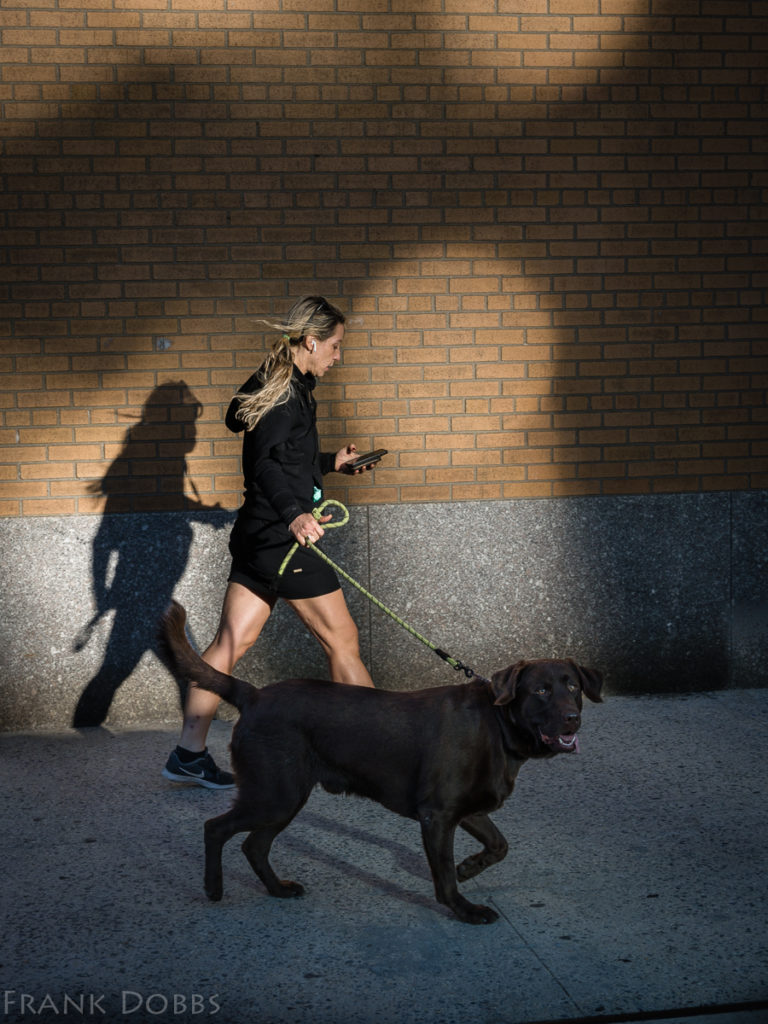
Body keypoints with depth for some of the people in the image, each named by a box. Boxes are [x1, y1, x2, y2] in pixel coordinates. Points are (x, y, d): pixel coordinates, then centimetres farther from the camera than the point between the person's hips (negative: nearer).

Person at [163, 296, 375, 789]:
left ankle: (189, 752, 10)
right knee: (342, 640, 1)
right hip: (285, 540, -10)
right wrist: (294, 513, -41)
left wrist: (330, 462, 39)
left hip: (259, 535, 10)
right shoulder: (286, 391, -14)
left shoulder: (283, 386, 17)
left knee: (231, 643, 8)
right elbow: (266, 462, -27)